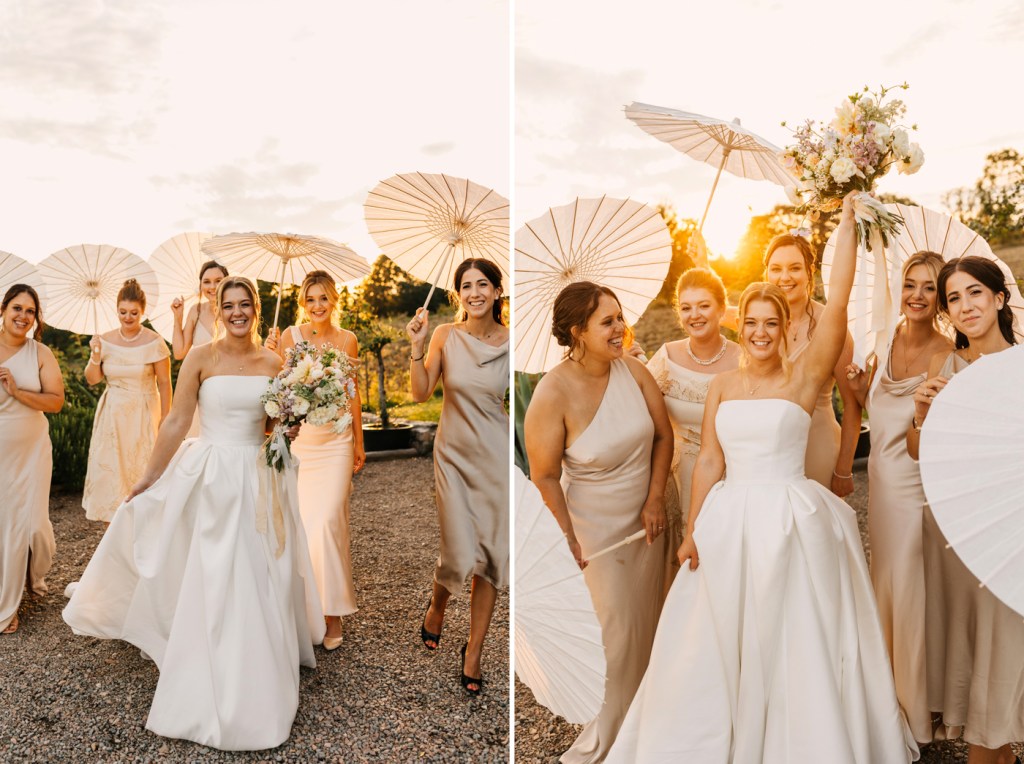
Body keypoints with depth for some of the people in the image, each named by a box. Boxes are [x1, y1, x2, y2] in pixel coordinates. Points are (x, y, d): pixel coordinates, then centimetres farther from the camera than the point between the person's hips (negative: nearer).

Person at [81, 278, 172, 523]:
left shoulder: (154, 342, -10)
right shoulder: (106, 341, 1)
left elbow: (164, 383, -8)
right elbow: (92, 379, 7)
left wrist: (165, 420, -10)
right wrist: (95, 356, -11)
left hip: (143, 415, -4)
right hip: (112, 415, 4)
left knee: (140, 472, 2)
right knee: (109, 472, 5)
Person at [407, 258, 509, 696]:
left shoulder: (511, 342, -3)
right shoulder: (445, 336, -4)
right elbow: (420, 394, -4)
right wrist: (417, 347, -14)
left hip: (496, 457, 1)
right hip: (454, 455, -1)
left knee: (492, 556, 5)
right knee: (461, 556, -3)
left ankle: (474, 650, 23)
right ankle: (437, 605, 34)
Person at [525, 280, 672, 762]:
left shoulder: (632, 369, -13)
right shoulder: (553, 393, -26)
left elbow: (663, 434, -1)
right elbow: (544, 476, -18)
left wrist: (655, 499, -6)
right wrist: (568, 539, -13)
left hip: (646, 516, 4)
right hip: (598, 524, -4)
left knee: (648, 617, 19)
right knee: (619, 628, 9)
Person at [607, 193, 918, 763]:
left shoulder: (805, 377, -4)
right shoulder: (722, 386, 7)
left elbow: (837, 304, -12)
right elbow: (709, 462, 7)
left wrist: (848, 222, -10)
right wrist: (692, 531, 4)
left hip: (791, 522, -3)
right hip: (729, 524, 4)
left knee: (795, 643, 6)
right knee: (721, 644, 12)